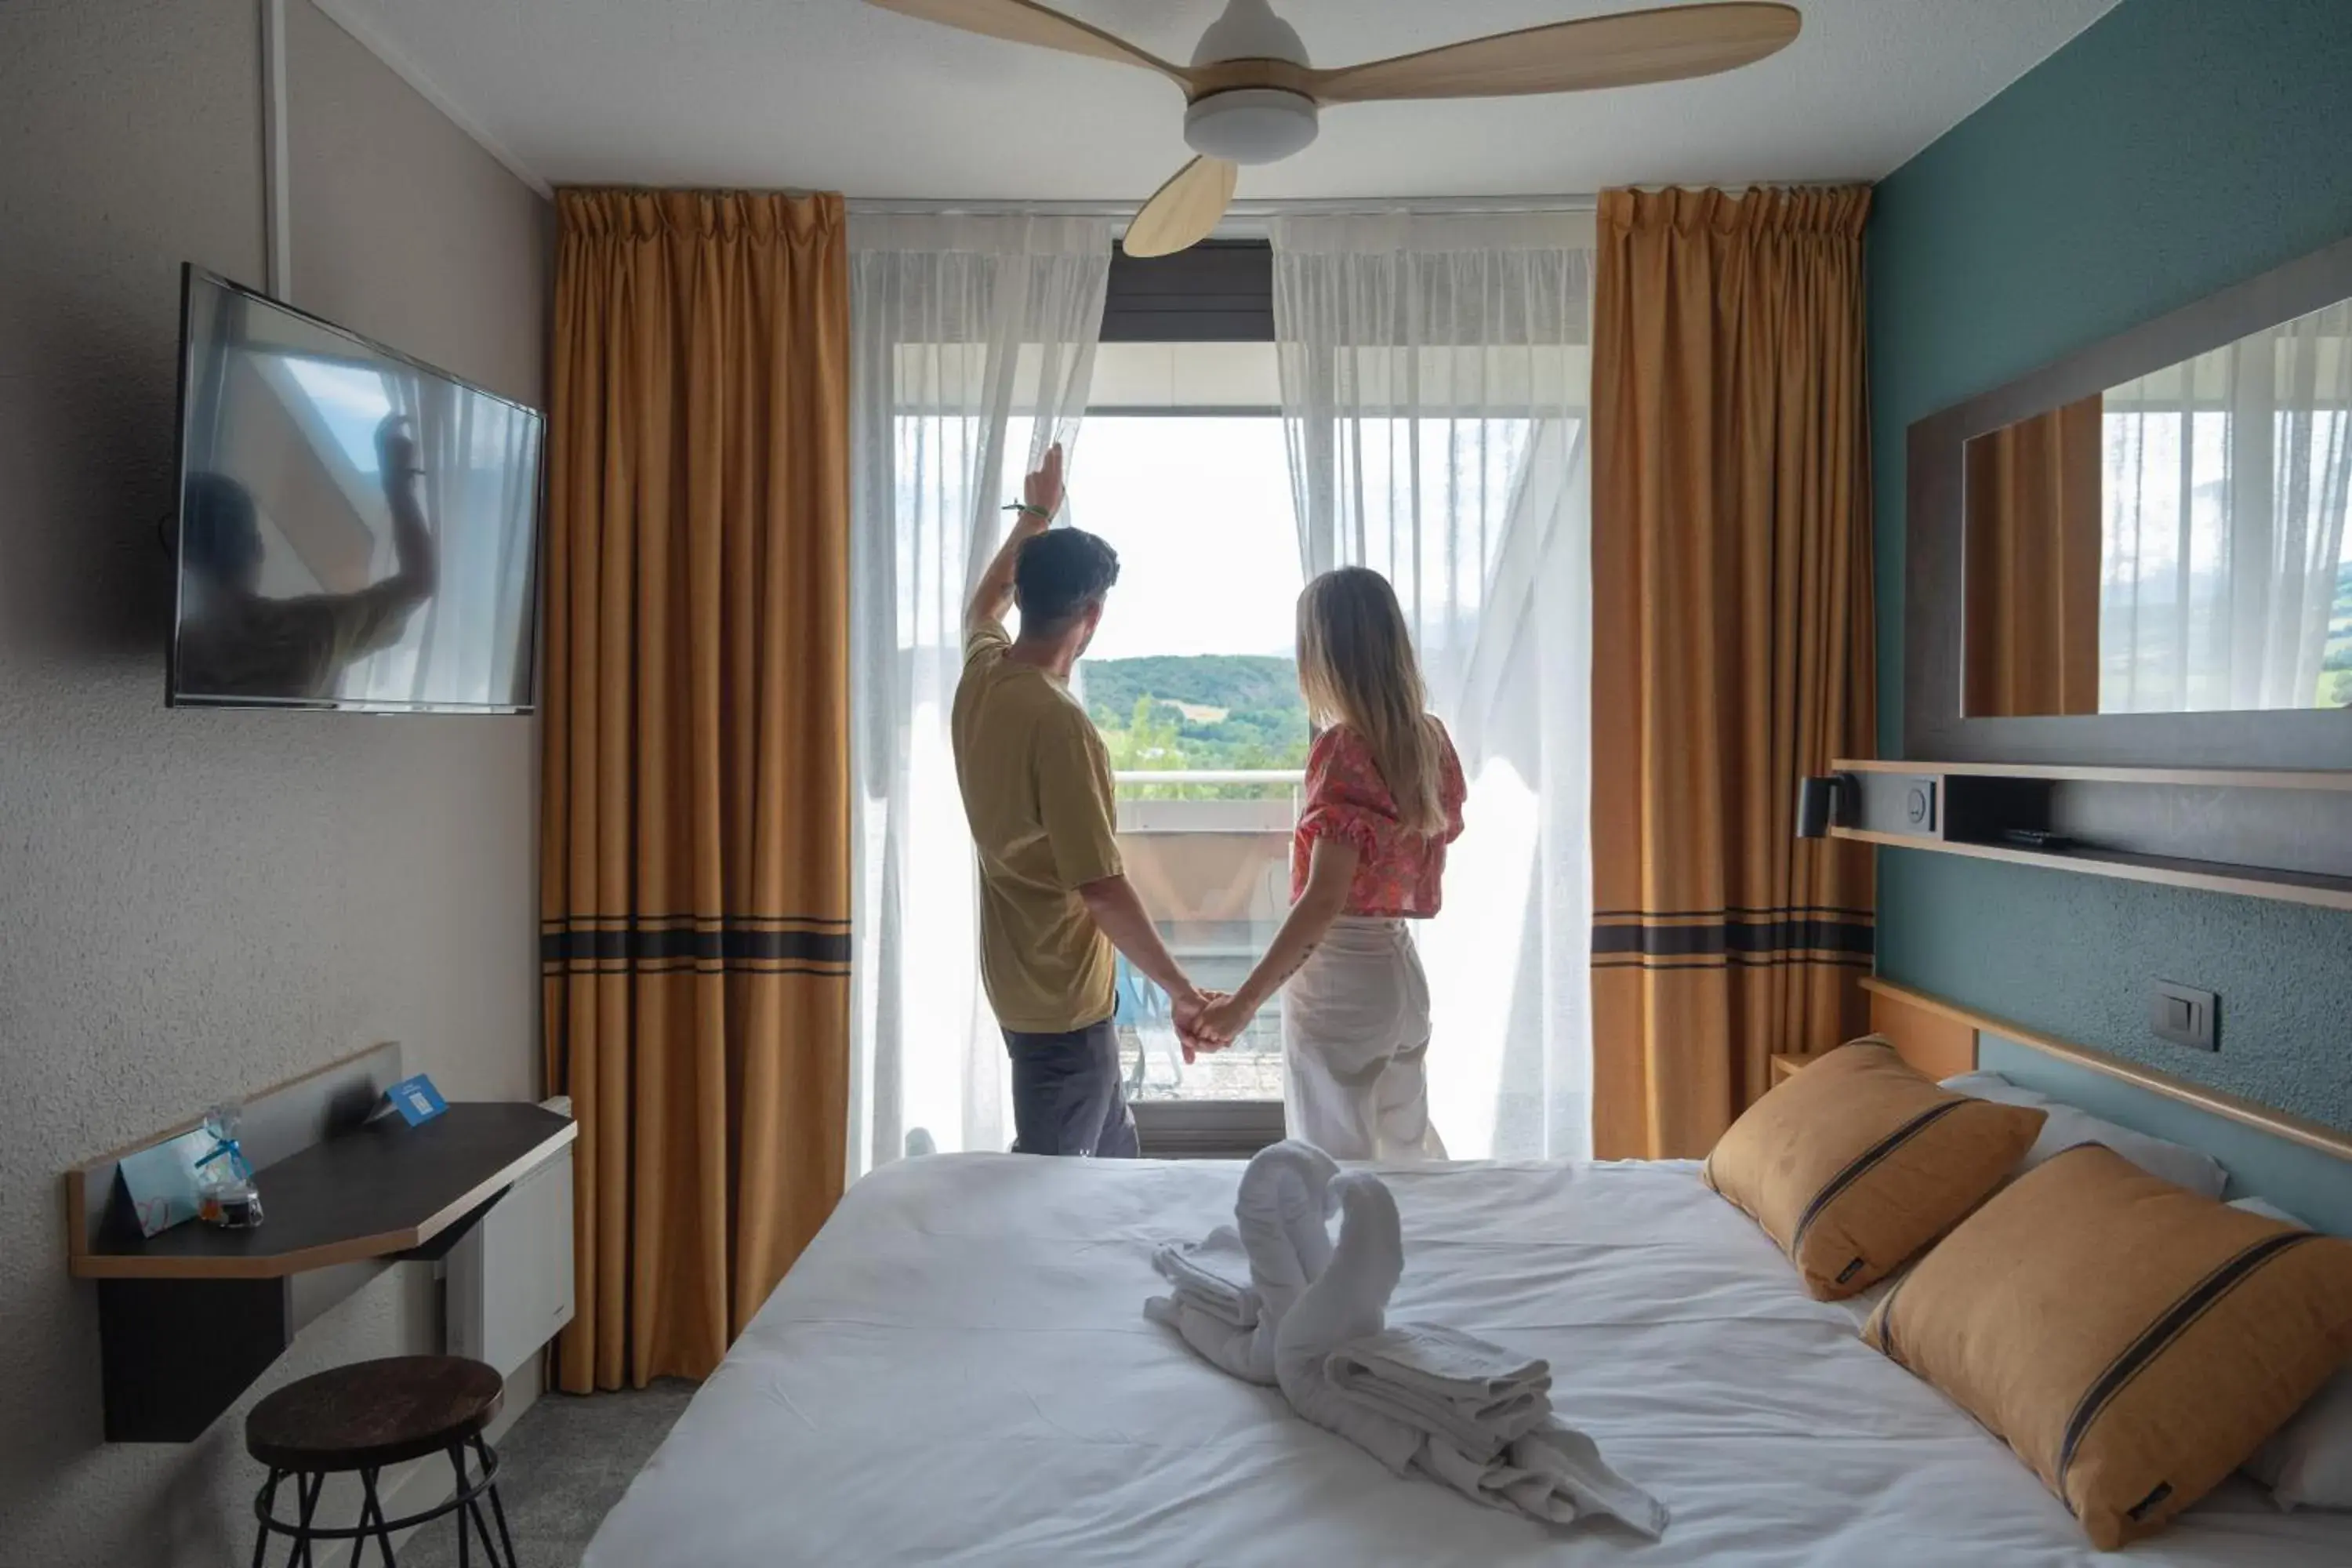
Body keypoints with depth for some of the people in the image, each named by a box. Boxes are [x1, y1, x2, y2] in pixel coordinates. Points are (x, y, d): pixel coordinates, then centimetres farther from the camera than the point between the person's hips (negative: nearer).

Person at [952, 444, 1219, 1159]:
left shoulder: (980, 677, -1)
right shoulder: (1058, 722, -26)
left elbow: (984, 606, 26)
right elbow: (1101, 887, -27)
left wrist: (1034, 519, 34)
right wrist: (1181, 991, -21)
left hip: (1024, 979, 9)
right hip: (1062, 997, -9)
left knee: (1113, 1156, 22)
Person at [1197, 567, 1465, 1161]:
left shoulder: (1343, 748, -19)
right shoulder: (1430, 739, 2)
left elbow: (1324, 899, -25)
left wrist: (1244, 1001, -25)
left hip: (1338, 979, -8)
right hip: (1401, 969, 8)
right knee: (1408, 1153, 22)